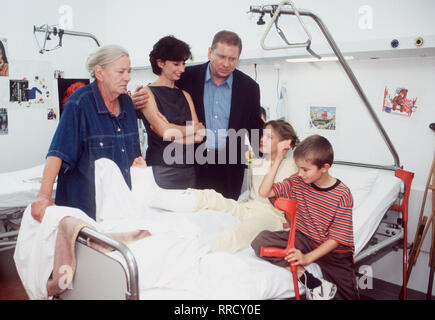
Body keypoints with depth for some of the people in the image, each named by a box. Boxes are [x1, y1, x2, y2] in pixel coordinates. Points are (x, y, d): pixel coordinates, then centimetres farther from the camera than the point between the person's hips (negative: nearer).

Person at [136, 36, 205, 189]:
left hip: (188, 169, 5)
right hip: (161, 169, -5)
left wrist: (173, 131, -11)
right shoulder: (148, 93, -2)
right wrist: (196, 127, 0)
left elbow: (200, 136, 5)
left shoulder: (185, 95, 14)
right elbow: (165, 132, -12)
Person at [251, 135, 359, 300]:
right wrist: (278, 160, -8)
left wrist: (307, 258, -27)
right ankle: (304, 277, -28)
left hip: (333, 250, -3)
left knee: (347, 294, -17)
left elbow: (337, 238, -15)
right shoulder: (297, 182, -1)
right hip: (302, 238, 3)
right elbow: (264, 192, -1)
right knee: (262, 239, -24)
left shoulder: (342, 195, -15)